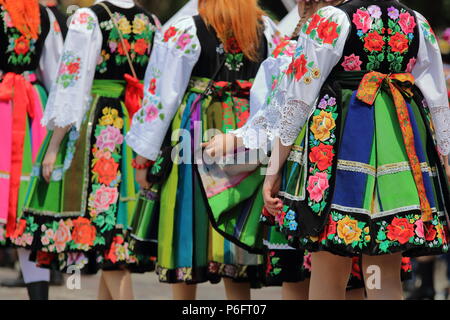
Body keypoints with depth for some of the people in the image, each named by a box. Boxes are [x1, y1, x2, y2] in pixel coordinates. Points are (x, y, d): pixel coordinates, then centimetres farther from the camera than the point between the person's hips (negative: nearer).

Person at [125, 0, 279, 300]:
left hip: (196, 136, -4)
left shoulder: (185, 32, -9)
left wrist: (144, 156, -1)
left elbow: (162, 95, -7)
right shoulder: (268, 30, 3)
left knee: (188, 220, 6)